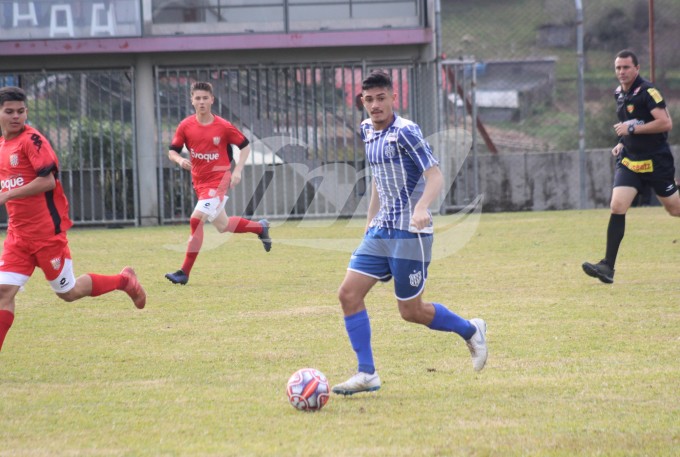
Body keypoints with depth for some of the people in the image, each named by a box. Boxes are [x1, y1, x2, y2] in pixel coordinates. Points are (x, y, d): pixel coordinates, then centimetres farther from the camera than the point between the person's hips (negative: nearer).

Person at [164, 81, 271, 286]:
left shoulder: (223, 127, -10)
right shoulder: (186, 126, -2)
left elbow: (245, 146, 1)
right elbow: (172, 151, 4)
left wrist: (237, 171, -10)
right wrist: (180, 160, -19)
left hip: (218, 180, -5)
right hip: (199, 182, 5)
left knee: (196, 219, -20)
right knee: (223, 226, 16)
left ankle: (185, 272, -15)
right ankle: (260, 227, 44)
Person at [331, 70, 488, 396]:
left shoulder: (405, 131, -14)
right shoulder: (368, 131, 10)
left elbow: (435, 176, -20)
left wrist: (422, 207, -37)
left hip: (410, 233, -7)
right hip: (380, 232, 7)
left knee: (411, 311, 0)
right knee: (348, 294, -5)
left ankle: (470, 331, 25)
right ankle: (366, 374, 0)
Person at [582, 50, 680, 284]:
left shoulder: (647, 91, -14)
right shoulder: (619, 94, 10)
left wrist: (632, 129, -22)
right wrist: (623, 143, 10)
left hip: (656, 162, -6)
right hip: (630, 161, 6)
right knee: (617, 207, -11)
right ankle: (607, 267, -15)